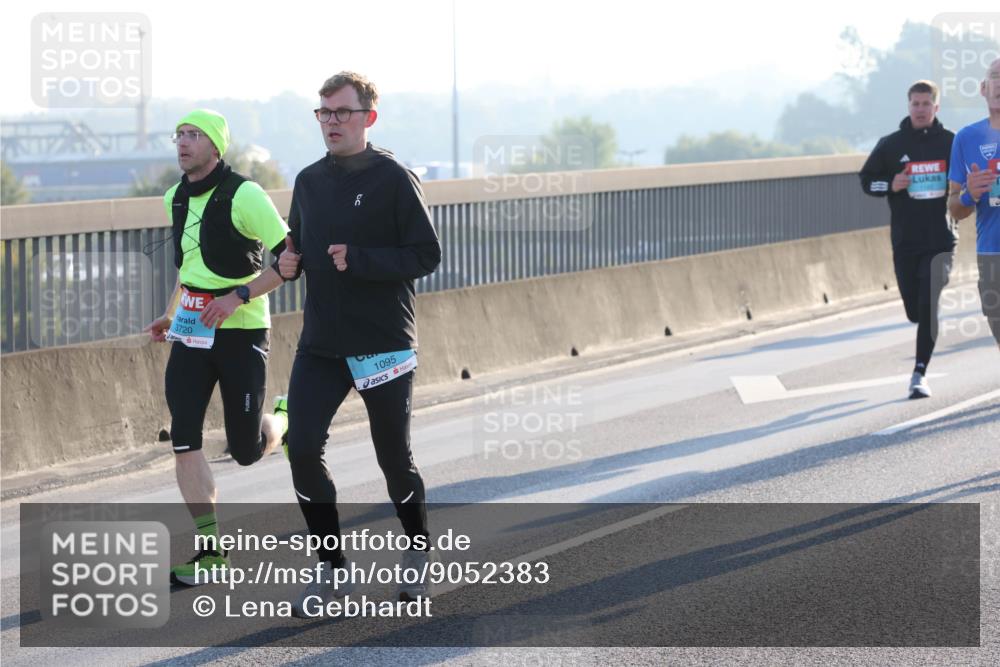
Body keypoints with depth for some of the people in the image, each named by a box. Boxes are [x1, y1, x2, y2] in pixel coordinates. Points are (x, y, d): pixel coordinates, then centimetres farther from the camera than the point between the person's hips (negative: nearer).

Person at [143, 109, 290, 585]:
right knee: (183, 439, -7)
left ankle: (284, 424, 36)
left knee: (246, 452, 0)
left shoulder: (244, 196, -14)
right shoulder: (175, 199, 8)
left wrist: (237, 297, -22)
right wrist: (171, 315, 17)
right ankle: (209, 549, 0)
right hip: (191, 332, 6)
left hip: (240, 331, -6)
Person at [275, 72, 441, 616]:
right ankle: (332, 568, 4)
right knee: (302, 448, -9)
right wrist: (288, 261, -2)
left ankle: (417, 555, 31)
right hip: (319, 343, 5)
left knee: (394, 458, 6)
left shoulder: (394, 179, -9)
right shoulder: (309, 181, 9)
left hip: (385, 345, -4)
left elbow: (427, 255, -12)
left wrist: (359, 260, -22)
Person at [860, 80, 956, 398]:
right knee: (915, 309, 7)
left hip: (941, 240, -2)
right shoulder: (891, 144, 4)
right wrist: (891, 185, -9)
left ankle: (920, 373, -9)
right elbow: (867, 180, 9)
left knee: (928, 304, -13)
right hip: (905, 241, 2)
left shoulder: (951, 143, 2)